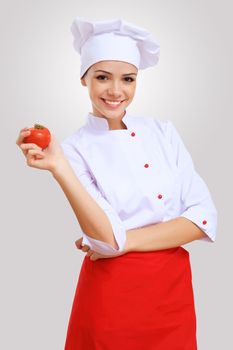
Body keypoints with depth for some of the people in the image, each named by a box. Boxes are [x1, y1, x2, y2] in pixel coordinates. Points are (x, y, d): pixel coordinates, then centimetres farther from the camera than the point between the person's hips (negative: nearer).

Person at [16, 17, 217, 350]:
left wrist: (128, 241, -14)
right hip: (113, 295, -3)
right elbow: (109, 238, -20)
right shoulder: (76, 148, -8)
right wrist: (58, 167, -29)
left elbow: (203, 216, -7)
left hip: (174, 289, 3)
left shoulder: (162, 131, 0)